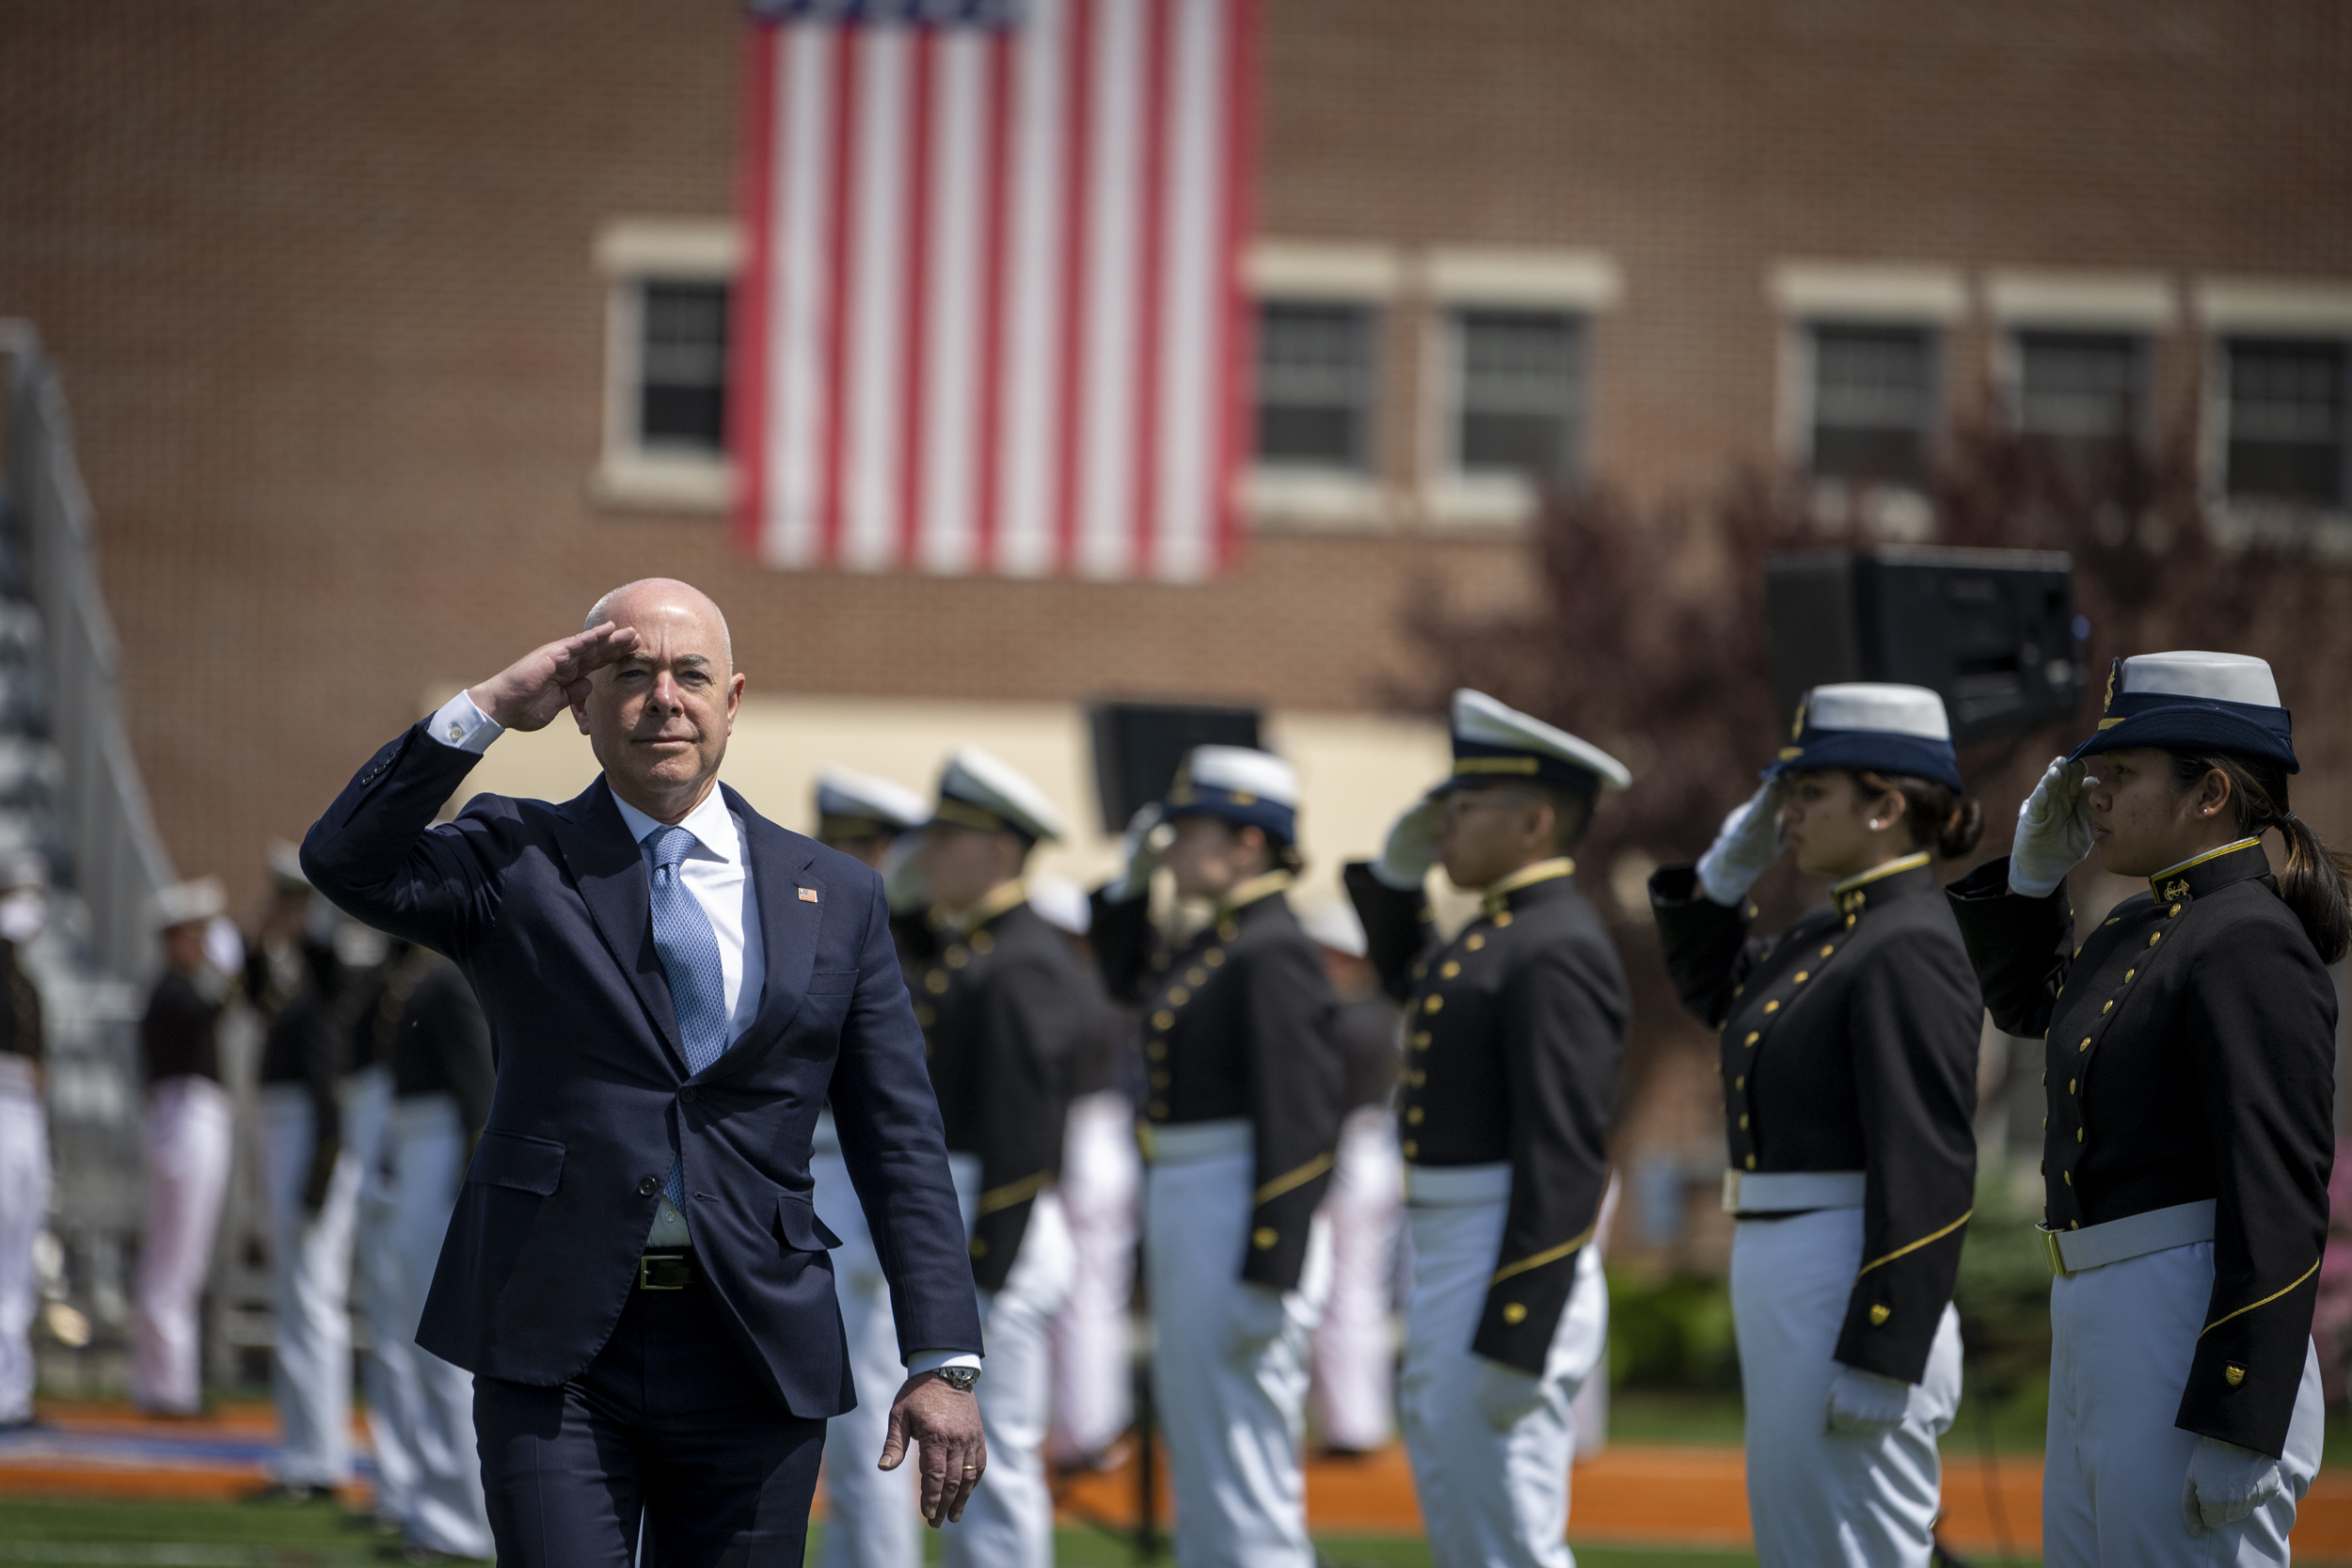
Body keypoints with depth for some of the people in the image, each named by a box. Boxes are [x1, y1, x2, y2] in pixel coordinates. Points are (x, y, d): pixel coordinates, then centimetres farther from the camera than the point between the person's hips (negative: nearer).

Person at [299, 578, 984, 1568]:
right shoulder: (518, 863, 6)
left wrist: (943, 1363, 1)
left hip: (756, 1357, 2)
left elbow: (899, 1142, 9)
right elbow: (346, 863, -13)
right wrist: (488, 708, -13)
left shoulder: (835, 898, 11)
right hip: (555, 1346, -2)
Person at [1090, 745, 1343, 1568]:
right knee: (1200, 1474, 15)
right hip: (1182, 1214, 10)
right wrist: (1130, 881, 19)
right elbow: (1128, 978, 36)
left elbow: (1301, 1128, -20)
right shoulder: (1207, 945, 12)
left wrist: (1267, 1277, -24)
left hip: (1240, 1223, -10)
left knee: (1246, 1482, -7)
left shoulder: (1274, 955, -15)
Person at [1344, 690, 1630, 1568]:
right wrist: (1397, 867, 20)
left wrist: (1515, 1342, -25)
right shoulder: (1497, 934, 13)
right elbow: (1406, 980, 38)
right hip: (1450, 1266, 11)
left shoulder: (1556, 951, -18)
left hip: (1513, 1279, -11)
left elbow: (1565, 1159, -23)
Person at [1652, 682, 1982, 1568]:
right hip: (1780, 1285, 10)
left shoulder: (1911, 951, -16)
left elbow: (1929, 1175, -21)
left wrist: (1882, 1362, -24)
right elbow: (1708, 986, 32)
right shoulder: (1832, 934, 13)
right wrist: (1732, 865, 15)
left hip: (1847, 1296, -10)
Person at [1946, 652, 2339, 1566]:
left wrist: (2239, 1432, -24)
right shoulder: (2143, 928, 14)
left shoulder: (2250, 947, -15)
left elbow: (2280, 1206, -21)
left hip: (2193, 1345, -10)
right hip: (2098, 1327, 10)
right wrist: (2036, 865, 16)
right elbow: (2026, 1002, 35)